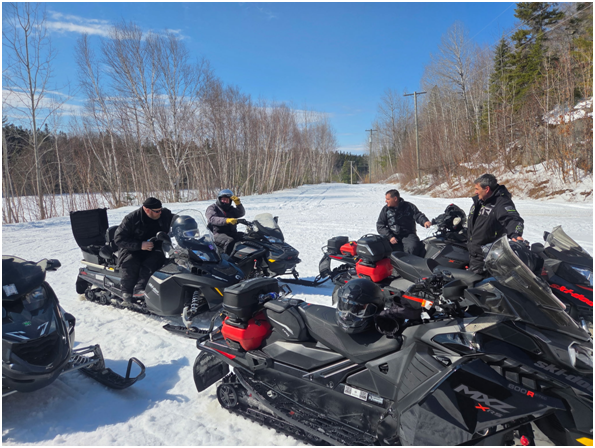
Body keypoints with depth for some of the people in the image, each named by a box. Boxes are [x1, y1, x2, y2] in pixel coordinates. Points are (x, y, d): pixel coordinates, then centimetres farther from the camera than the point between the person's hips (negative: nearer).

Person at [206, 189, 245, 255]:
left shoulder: (231, 209, 24)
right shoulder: (212, 208, 6)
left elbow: (241, 213, 8)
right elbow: (212, 219, -15)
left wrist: (238, 203, -9)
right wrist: (226, 220, -33)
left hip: (232, 233, 5)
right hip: (217, 234, -5)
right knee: (230, 242, -37)